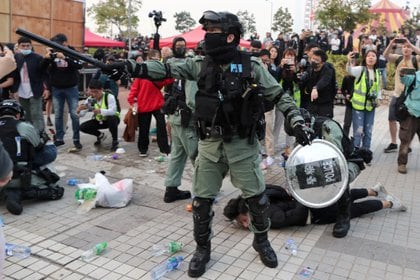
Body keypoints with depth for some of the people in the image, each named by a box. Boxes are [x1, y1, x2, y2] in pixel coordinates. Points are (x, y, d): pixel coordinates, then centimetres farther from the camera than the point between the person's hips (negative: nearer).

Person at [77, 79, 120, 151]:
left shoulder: (109, 97, -24)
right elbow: (81, 114, -12)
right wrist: (78, 110, -36)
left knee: (112, 119, -40)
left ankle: (115, 141, -16)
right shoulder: (90, 99, -11)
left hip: (112, 119, -5)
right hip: (99, 120, 5)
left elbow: (113, 111, -39)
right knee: (82, 127, -13)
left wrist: (100, 111, -55)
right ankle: (100, 135, 15)